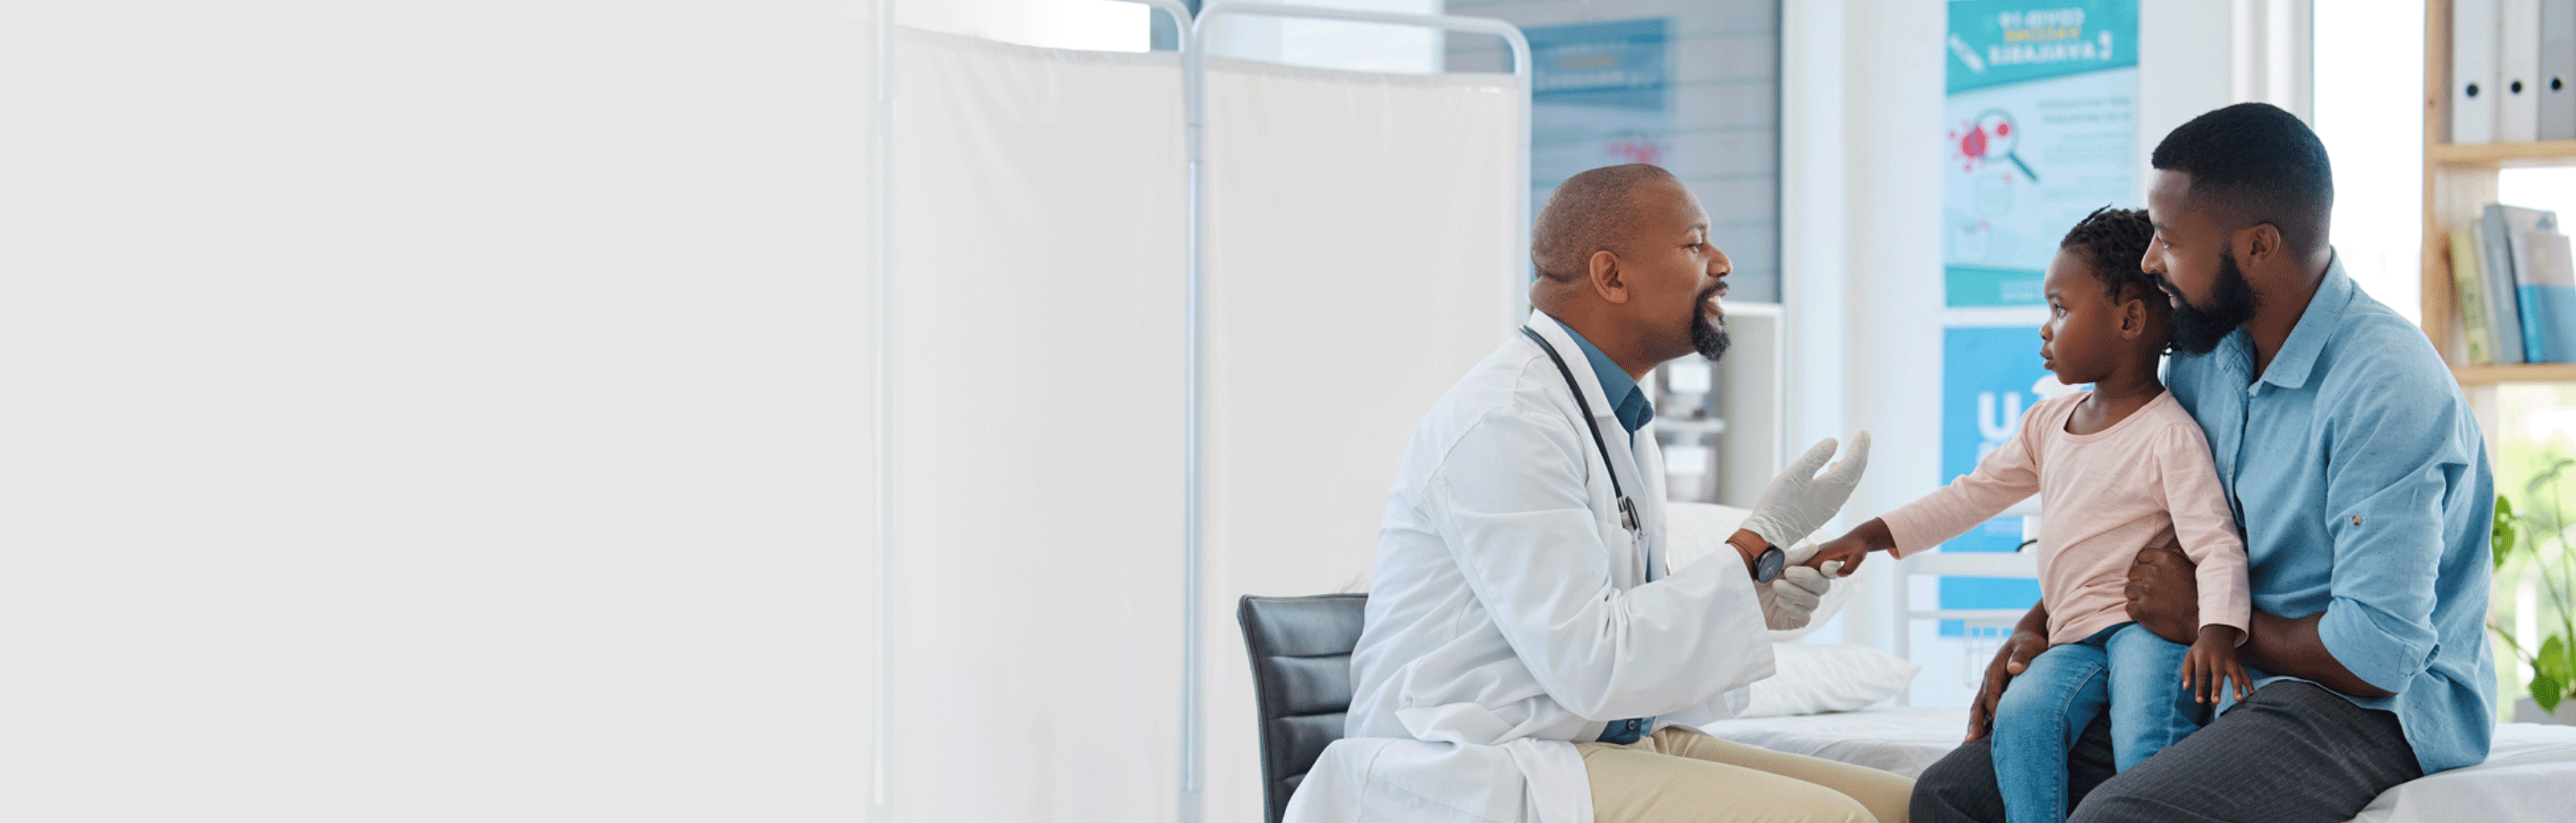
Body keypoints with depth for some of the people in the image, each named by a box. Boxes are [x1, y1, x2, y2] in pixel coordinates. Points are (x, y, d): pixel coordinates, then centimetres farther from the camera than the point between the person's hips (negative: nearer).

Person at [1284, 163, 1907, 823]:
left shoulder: (1621, 417, 16)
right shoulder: (1507, 422, -16)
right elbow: (1586, 664, -20)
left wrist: (1750, 601, -1)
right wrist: (1759, 548, -14)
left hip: (1621, 743, 10)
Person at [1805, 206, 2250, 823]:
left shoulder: (2170, 435, -8)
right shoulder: (2049, 423, 17)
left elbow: (2216, 544, -15)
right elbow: (1974, 495, 25)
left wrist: (2218, 631, -32)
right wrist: (1873, 535, 18)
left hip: (2152, 626, -6)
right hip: (2074, 640, 6)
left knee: (2144, 743, -34)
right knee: (2021, 713, -25)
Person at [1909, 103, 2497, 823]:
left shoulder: (2386, 387, -22)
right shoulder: (2207, 353, 6)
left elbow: (2376, 656, -26)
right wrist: (2039, 626, 5)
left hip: (2370, 710, -9)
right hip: (2217, 686, 9)